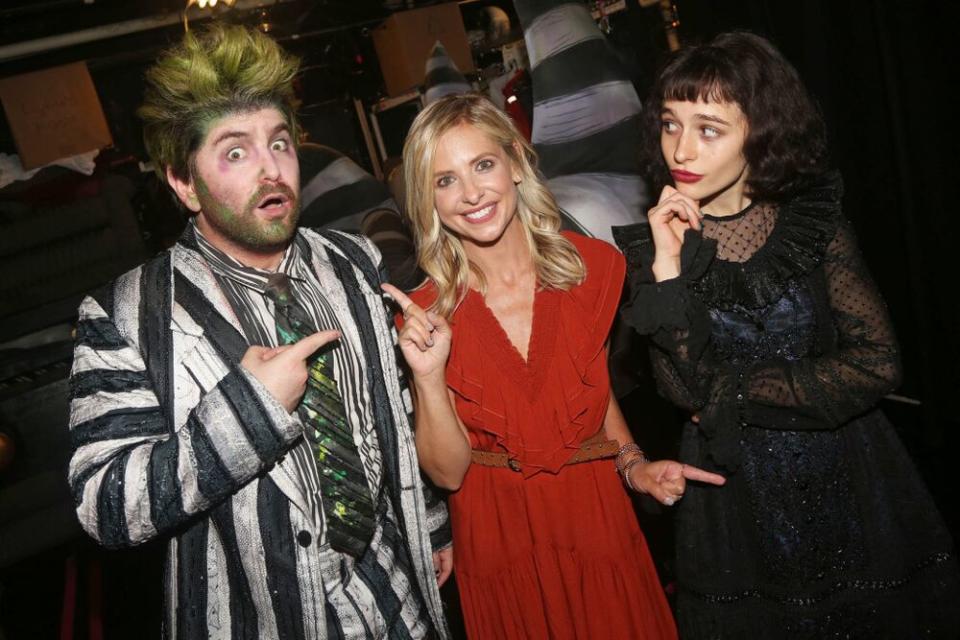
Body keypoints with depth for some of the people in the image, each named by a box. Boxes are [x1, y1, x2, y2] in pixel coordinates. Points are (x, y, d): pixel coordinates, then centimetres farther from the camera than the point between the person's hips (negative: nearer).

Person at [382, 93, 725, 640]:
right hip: (500, 546, -1)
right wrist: (428, 377, -26)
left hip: (597, 523, 2)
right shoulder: (427, 313, -13)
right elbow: (447, 471, -12)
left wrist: (632, 463, -7)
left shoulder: (589, 266, -8)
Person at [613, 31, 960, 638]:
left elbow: (877, 362, -12)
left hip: (850, 481, 1)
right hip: (737, 501, 0)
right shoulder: (653, 243, -6)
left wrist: (739, 396, -13)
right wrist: (669, 269, -23)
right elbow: (686, 392, -16)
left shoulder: (814, 219, -6)